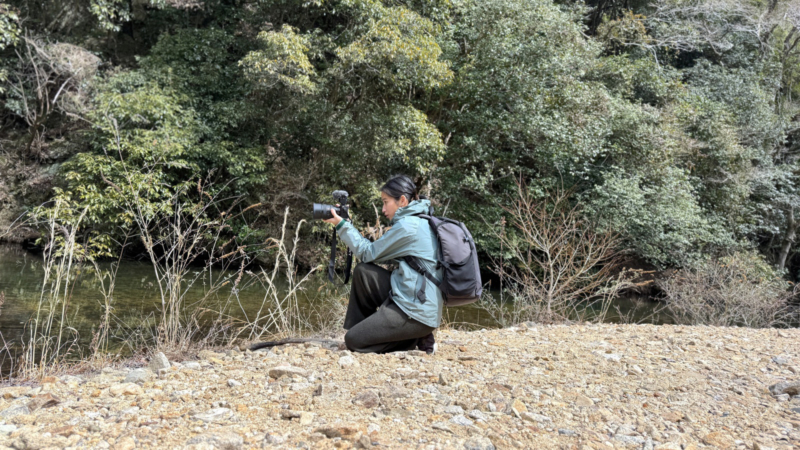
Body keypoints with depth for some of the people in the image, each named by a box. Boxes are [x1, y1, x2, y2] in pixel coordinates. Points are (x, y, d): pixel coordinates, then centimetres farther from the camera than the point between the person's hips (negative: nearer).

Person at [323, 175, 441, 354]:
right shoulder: (420, 223, 15)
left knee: (353, 341, -5)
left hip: (417, 313, -10)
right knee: (363, 271, 7)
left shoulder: (408, 226, -15)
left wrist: (342, 225, 2)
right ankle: (364, 328, 13)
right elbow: (378, 254, 17)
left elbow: (368, 253, -6)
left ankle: (417, 340, 1)